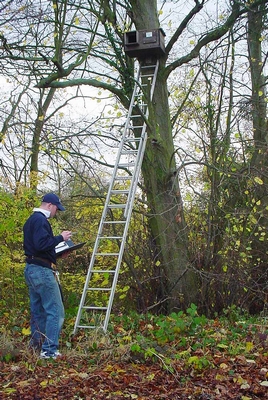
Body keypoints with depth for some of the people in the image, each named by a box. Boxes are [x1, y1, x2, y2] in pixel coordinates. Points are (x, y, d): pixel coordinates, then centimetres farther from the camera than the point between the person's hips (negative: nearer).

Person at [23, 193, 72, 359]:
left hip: (31, 269, 11)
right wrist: (60, 238, -16)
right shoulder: (40, 220, -13)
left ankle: (36, 345, 21)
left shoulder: (31, 220, 19)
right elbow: (42, 244, -25)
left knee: (38, 310, 15)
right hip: (42, 270, -11)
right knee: (55, 311, -8)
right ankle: (50, 350, -9)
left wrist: (57, 250, 16)